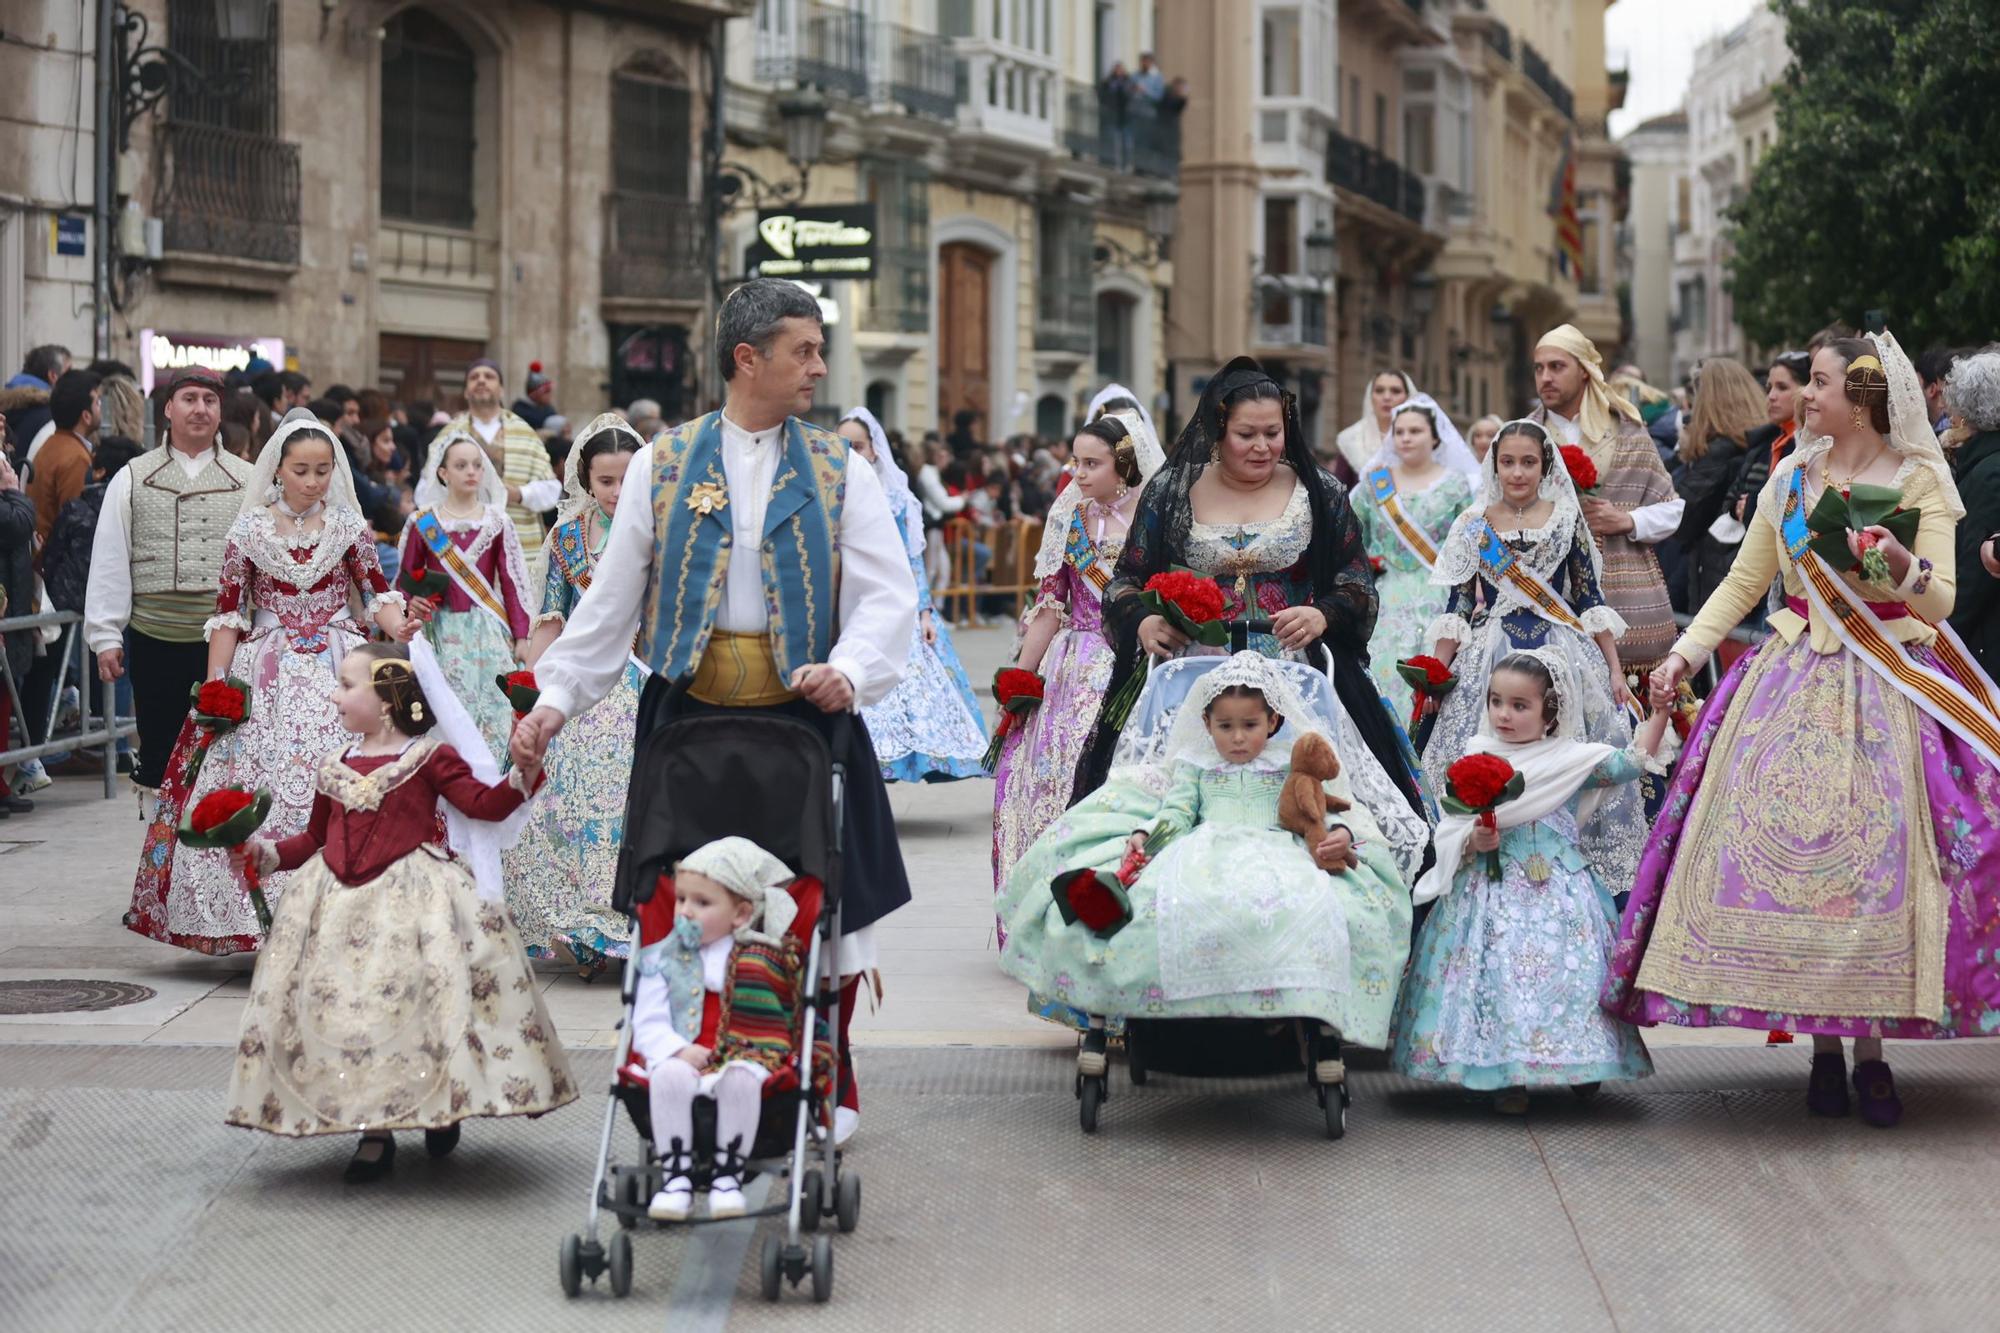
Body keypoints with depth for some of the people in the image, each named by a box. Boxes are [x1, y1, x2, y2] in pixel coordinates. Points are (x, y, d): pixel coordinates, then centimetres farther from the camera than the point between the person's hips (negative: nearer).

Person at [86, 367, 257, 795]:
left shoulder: (250, 481, 8)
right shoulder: (132, 479, 7)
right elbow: (109, 563, 5)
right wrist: (106, 637, -1)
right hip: (155, 642, 0)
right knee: (158, 754, 6)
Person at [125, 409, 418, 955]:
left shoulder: (349, 526, 5)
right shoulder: (249, 531, 3)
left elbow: (377, 594, 4)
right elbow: (227, 614, 5)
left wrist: (399, 626, -18)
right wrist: (214, 686, -2)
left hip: (339, 667, 0)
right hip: (268, 675, 0)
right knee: (258, 791, -8)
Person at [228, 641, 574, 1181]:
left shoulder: (430, 758, -1)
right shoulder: (334, 767, 14)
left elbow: (485, 804, -8)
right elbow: (316, 837, 21)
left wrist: (522, 775, -23)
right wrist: (267, 853, 9)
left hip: (413, 898, -5)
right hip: (341, 905, 5)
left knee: (418, 999, -11)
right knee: (345, 1011, 0)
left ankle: (440, 1111, 12)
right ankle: (372, 1132, 10)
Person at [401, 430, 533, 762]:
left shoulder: (496, 521, 6)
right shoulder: (422, 522, 4)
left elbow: (512, 580, 6)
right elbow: (408, 577, 10)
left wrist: (520, 635, 3)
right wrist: (412, 602, -11)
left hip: (488, 628, 1)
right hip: (442, 630, -1)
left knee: (493, 706, -4)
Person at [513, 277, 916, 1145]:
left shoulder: (839, 472, 5)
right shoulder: (662, 465, 5)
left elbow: (889, 593, -4)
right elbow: (611, 597, 7)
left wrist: (851, 669, -24)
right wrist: (556, 699, 0)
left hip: (805, 716, 0)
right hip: (691, 715, 0)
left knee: (822, 904, 5)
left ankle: (830, 1084, 22)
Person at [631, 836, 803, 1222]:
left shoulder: (765, 958, 13)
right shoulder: (664, 959, 15)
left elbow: (797, 1014, 11)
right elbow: (647, 1023, 8)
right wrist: (678, 1050, -11)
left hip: (744, 1058, -1)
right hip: (683, 1059, 2)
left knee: (741, 1079, -38)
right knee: (669, 1075, -35)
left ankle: (728, 1175, -22)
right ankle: (677, 1175, -24)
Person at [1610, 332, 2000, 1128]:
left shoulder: (1920, 481, -1)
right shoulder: (1792, 480, 10)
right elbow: (1742, 583, 15)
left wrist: (1905, 569, -30)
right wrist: (1684, 655, 4)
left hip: (1887, 690, -3)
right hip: (1794, 686, 3)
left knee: (1878, 858, -7)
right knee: (1790, 852, -4)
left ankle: (1871, 1050, 3)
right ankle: (1823, 1049, 5)